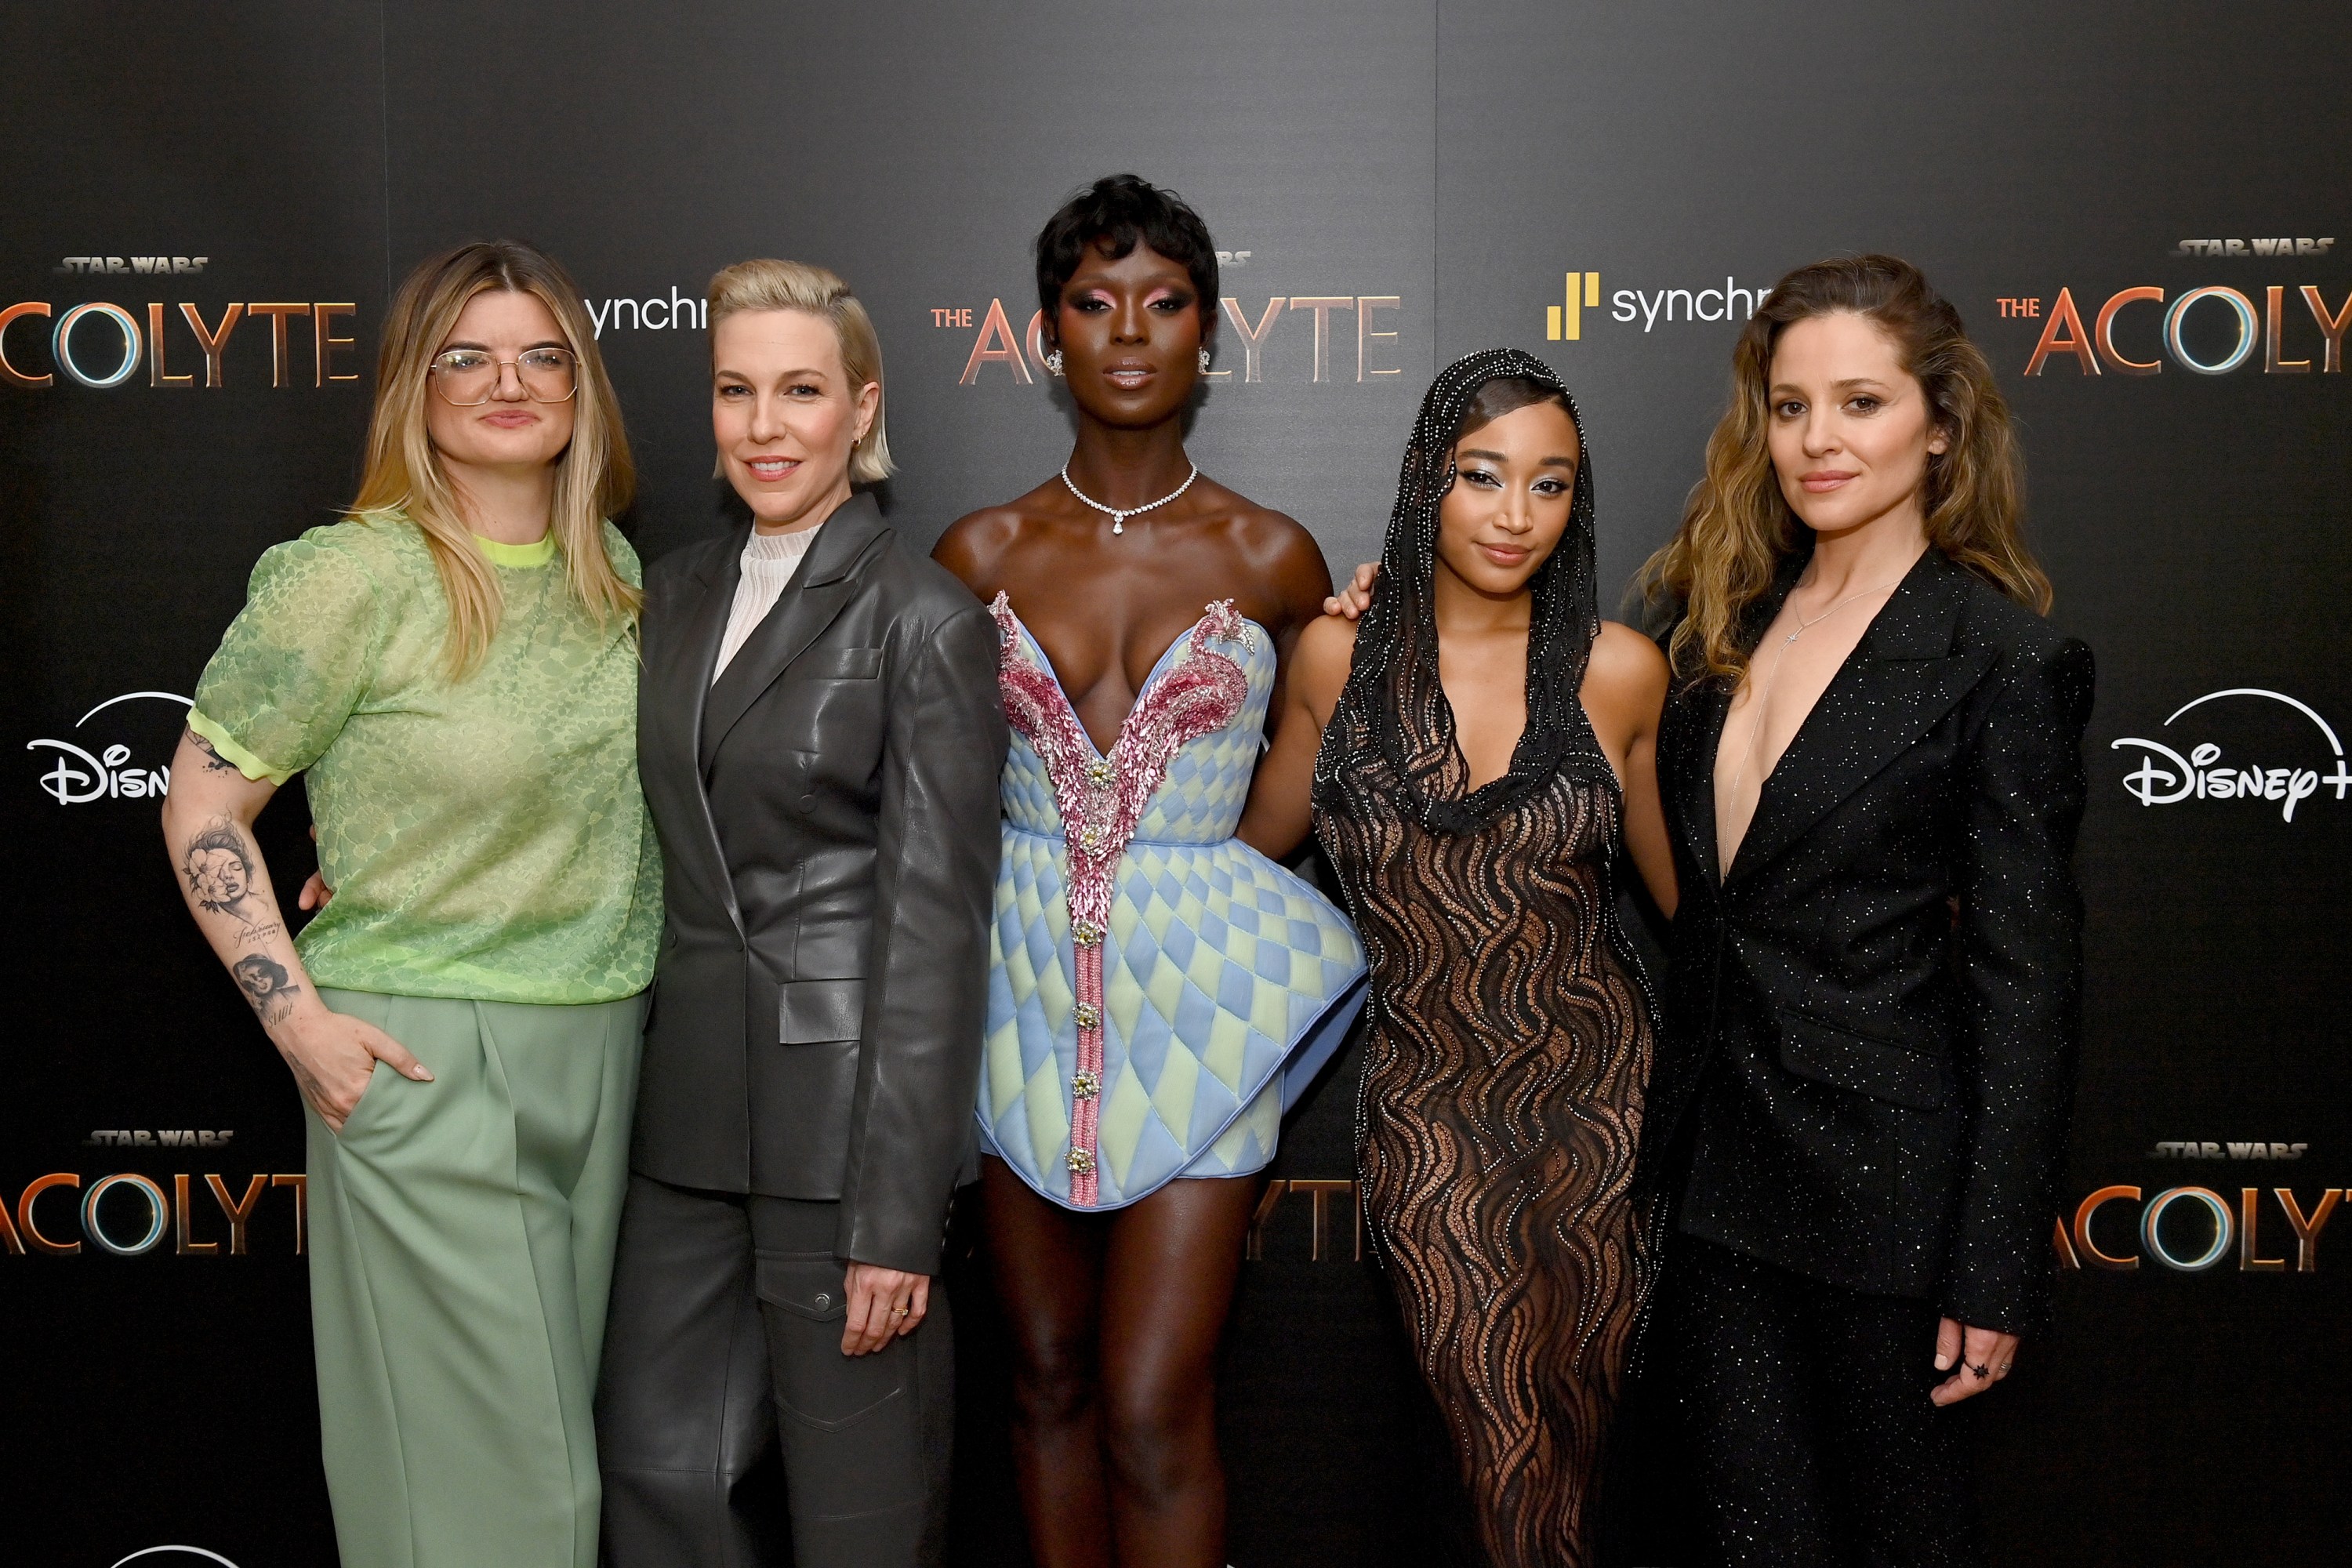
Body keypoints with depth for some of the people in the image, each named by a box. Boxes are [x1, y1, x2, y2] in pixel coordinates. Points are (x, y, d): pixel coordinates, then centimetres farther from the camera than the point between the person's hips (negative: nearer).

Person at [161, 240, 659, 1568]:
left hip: (602, 1047, 6)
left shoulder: (612, 567, 6)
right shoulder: (355, 577, -12)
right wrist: (301, 1021, -13)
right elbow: (203, 806, -7)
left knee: (561, 1418, 17)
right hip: (428, 1059, -6)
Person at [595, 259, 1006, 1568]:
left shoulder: (926, 618, -10)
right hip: (690, 1111, 7)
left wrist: (899, 1216, -16)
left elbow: (933, 926, -13)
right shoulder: (680, 592, 12)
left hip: (844, 1106, -6)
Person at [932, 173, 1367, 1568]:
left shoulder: (1272, 557, -1)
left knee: (1153, 1408, -4)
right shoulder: (983, 553, 2)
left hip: (1198, 993, -2)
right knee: (1049, 1374, 13)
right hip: (1027, 989, 2)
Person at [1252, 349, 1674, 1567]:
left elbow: (1684, 883, 8)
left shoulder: (1618, 670, -3)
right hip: (1428, 1106, 0)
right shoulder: (1339, 654, -1)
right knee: (1504, 1446, -4)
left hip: (1598, 1093, 0)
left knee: (1582, 1421, 10)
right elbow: (1262, 836, 16)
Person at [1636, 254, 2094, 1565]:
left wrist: (1995, 1270, -13)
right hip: (1717, 1161, 6)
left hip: (1883, 1171, -5)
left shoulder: (2005, 660, -12)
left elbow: (2028, 979, -12)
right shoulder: (1732, 611, 6)